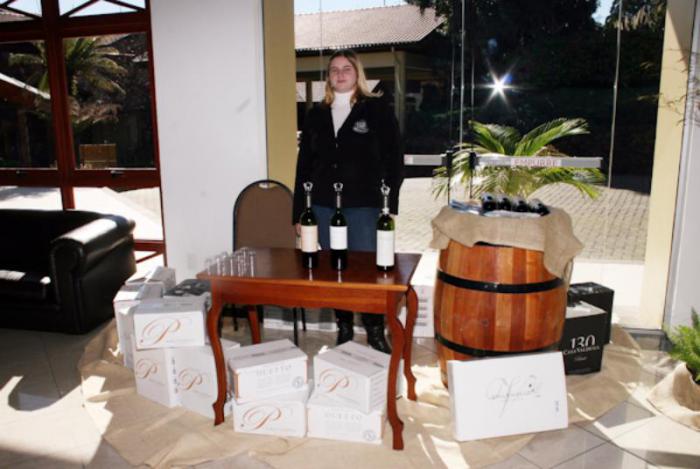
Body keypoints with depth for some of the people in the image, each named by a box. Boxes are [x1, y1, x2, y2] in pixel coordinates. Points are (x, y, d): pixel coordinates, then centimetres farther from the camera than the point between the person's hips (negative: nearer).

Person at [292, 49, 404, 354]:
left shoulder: (377, 109, 1)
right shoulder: (316, 115, 12)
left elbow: (394, 160, -1)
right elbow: (304, 165, 12)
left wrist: (390, 206, -9)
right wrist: (299, 212, 8)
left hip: (363, 207, -3)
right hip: (323, 206, 4)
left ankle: (375, 333, 16)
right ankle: (343, 329, 25)